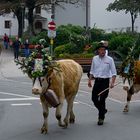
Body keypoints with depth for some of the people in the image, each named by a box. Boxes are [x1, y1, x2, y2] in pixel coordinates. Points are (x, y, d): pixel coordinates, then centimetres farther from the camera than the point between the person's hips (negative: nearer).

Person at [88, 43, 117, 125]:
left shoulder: (109, 59, -4)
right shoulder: (95, 59, 6)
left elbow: (114, 72, -5)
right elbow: (92, 71, 17)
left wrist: (112, 83, -16)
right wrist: (90, 80, 9)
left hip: (105, 81, -4)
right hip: (97, 81, 4)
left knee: (102, 100, -4)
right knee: (94, 99, 3)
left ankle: (101, 118, 10)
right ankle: (103, 110, 31)